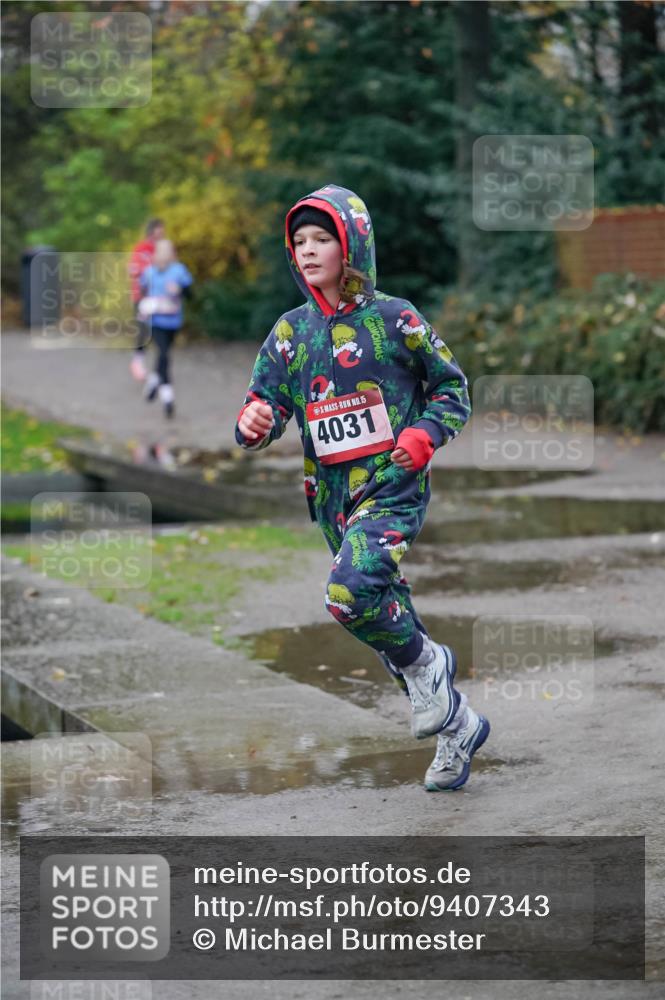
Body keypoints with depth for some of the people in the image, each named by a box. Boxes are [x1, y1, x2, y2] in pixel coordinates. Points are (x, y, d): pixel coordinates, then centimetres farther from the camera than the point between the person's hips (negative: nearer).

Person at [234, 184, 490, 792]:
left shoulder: (393, 318, -4)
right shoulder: (291, 331, 7)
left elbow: (453, 388, 4)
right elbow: (267, 397, 3)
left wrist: (426, 436, -14)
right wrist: (256, 422, -21)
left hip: (393, 487, -6)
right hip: (332, 495, 6)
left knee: (350, 591, -29)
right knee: (386, 615, 13)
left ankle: (426, 663, -2)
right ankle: (458, 726, 30)